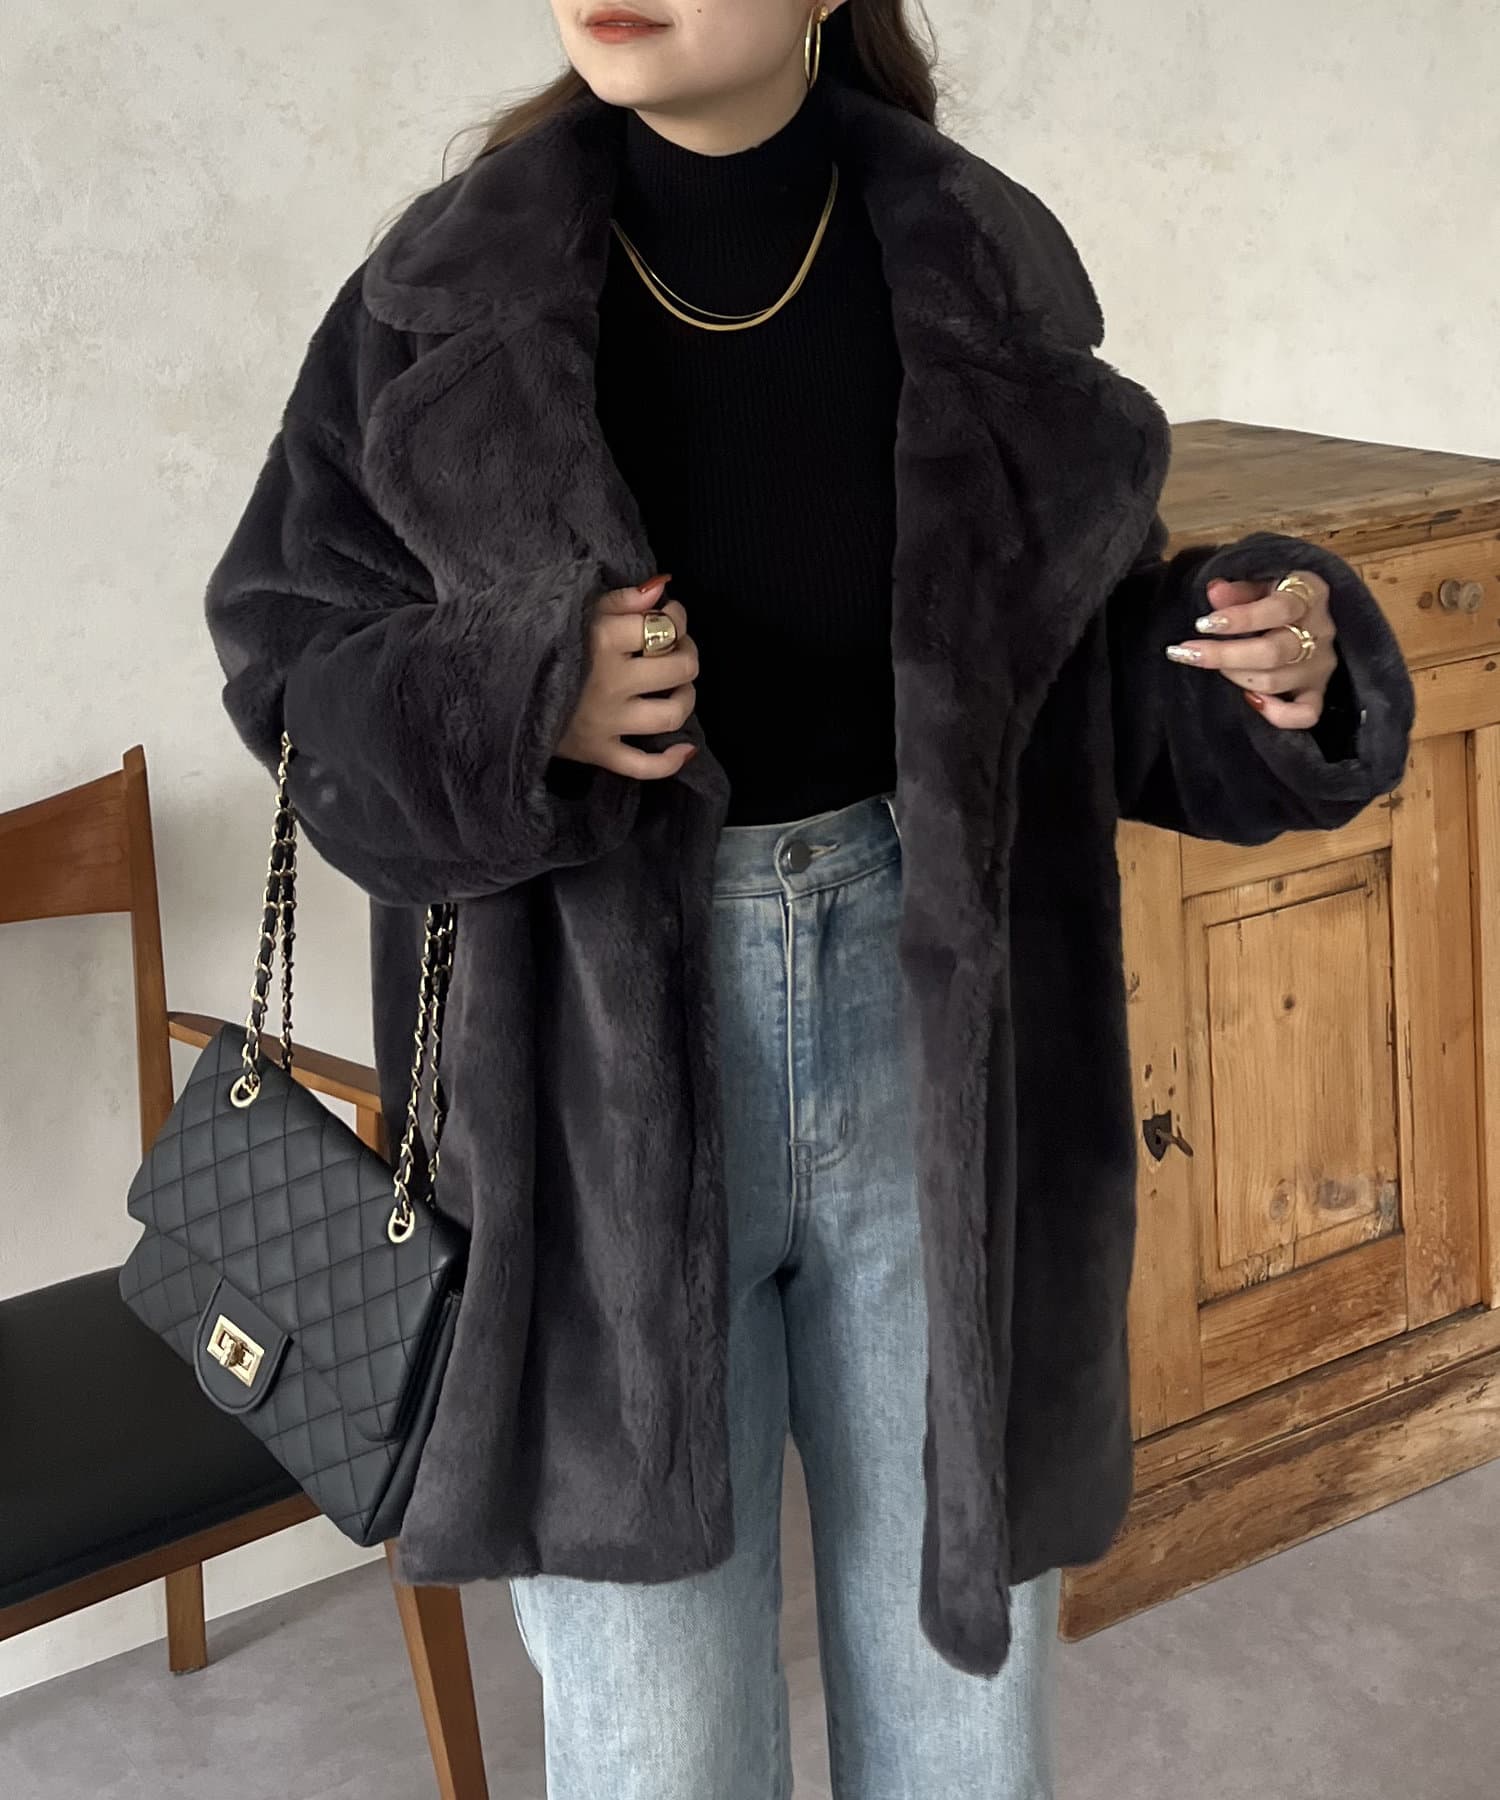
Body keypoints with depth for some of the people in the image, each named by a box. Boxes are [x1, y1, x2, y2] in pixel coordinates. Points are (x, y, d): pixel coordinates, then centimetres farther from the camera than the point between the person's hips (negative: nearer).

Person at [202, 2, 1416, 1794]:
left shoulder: (979, 269, -4)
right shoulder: (446, 291, -6)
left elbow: (1100, 661, 5)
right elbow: (291, 662, -1)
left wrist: (1279, 664, -16)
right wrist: (513, 706, -20)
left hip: (938, 1059, 1)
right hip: (599, 1091, -1)